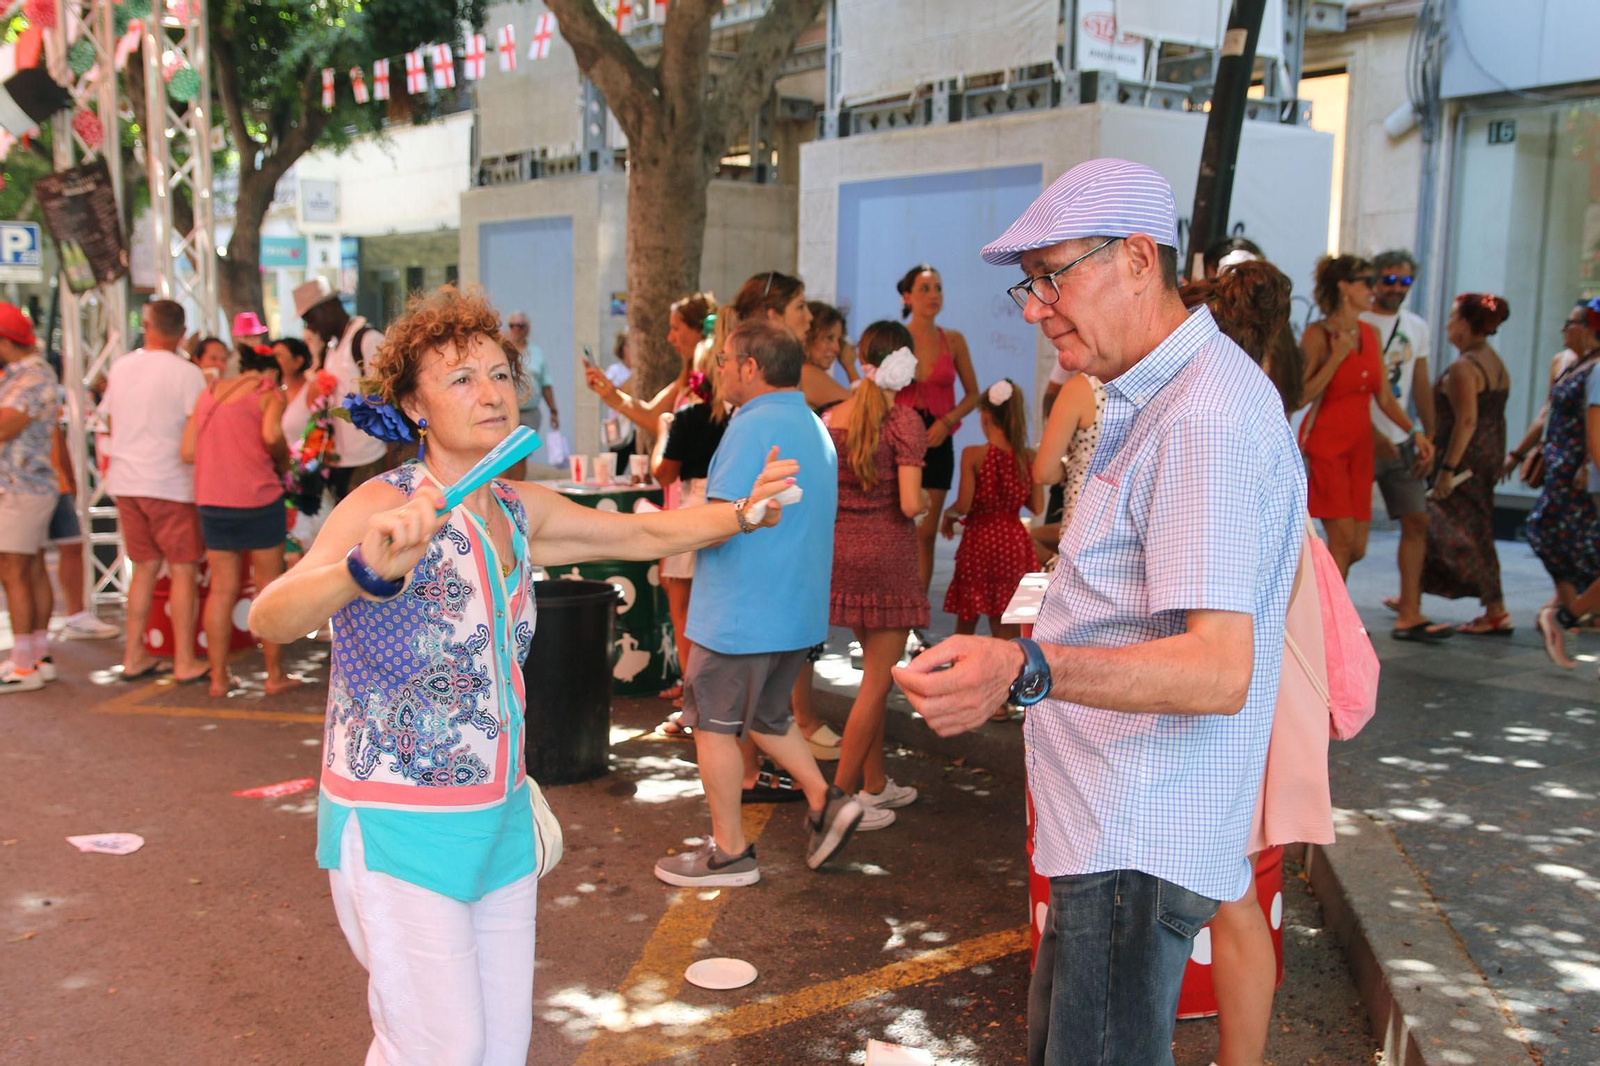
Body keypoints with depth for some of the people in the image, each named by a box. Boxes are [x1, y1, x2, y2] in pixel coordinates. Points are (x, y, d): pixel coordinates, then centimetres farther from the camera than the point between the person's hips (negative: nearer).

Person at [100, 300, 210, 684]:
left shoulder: (120, 368, 8)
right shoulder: (186, 373, -10)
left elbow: (110, 422, 16)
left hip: (124, 482, 6)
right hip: (169, 483, -6)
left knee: (144, 567, 15)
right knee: (184, 569, 1)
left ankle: (133, 656, 17)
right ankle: (185, 661, 1)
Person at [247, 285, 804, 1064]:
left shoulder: (518, 510, 2)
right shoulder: (386, 507, -18)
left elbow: (646, 534, 17)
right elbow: (269, 619, -35)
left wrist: (743, 512, 12)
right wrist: (365, 572, -53)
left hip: (500, 817, 7)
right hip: (397, 828, -6)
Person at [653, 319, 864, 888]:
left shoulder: (755, 426, -19)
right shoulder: (814, 428, 12)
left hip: (740, 611, -9)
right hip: (795, 610, 9)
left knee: (714, 724, 5)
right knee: (766, 715, 24)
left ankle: (729, 851, 14)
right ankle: (825, 801, 16)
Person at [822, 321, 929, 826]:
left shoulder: (831, 416, 5)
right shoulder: (903, 422, -13)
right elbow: (909, 503, -18)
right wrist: (928, 501, 3)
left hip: (841, 551, 7)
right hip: (886, 555, -7)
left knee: (874, 671, 19)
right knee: (877, 680, 2)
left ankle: (875, 783, 28)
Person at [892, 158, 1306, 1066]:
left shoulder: (1207, 418, -22)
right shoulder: (1155, 401, 14)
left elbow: (1220, 669, -31)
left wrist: (1028, 671, -43)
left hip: (1139, 842, -11)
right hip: (1112, 823, 11)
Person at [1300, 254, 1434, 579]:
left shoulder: (1371, 334, 11)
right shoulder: (1318, 334, -8)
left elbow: (1384, 396, 15)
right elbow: (1303, 394, -16)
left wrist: (1414, 430, 7)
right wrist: (1337, 356, -15)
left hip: (1360, 446, 7)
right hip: (1324, 444, -7)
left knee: (1356, 548, 5)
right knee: (1343, 538, -12)